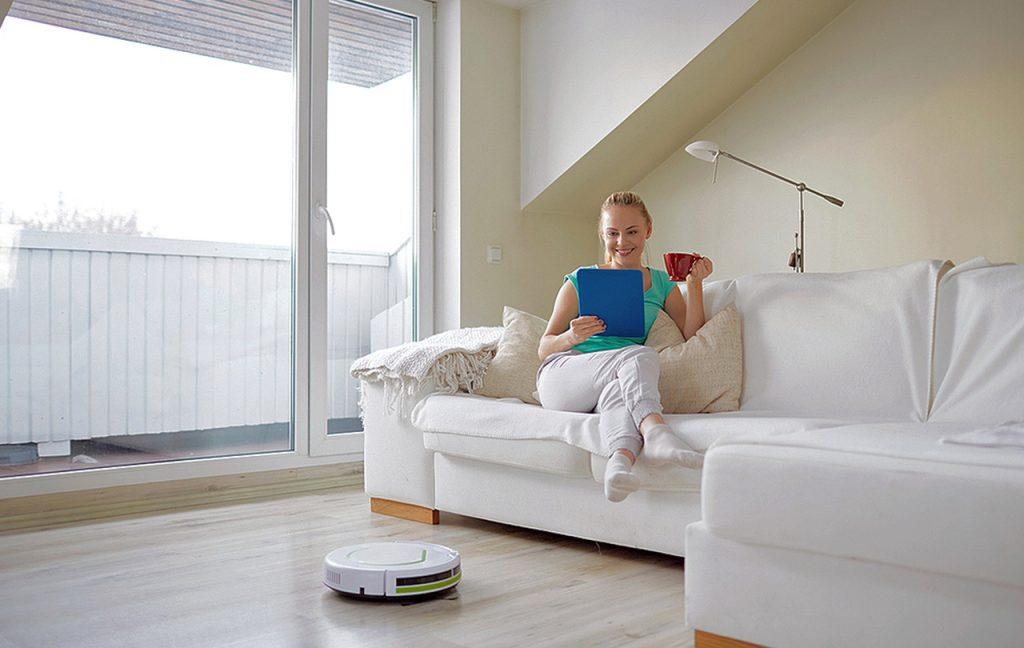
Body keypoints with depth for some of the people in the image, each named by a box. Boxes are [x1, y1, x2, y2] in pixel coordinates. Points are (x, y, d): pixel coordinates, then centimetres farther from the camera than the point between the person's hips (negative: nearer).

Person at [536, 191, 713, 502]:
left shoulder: (661, 284, 19)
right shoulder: (581, 281, 10)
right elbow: (544, 349, 7)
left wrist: (695, 285, -3)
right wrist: (571, 337, -16)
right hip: (561, 374, -2)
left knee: (618, 390, -37)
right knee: (641, 355, -32)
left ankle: (621, 459, -63)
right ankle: (655, 431, -57)